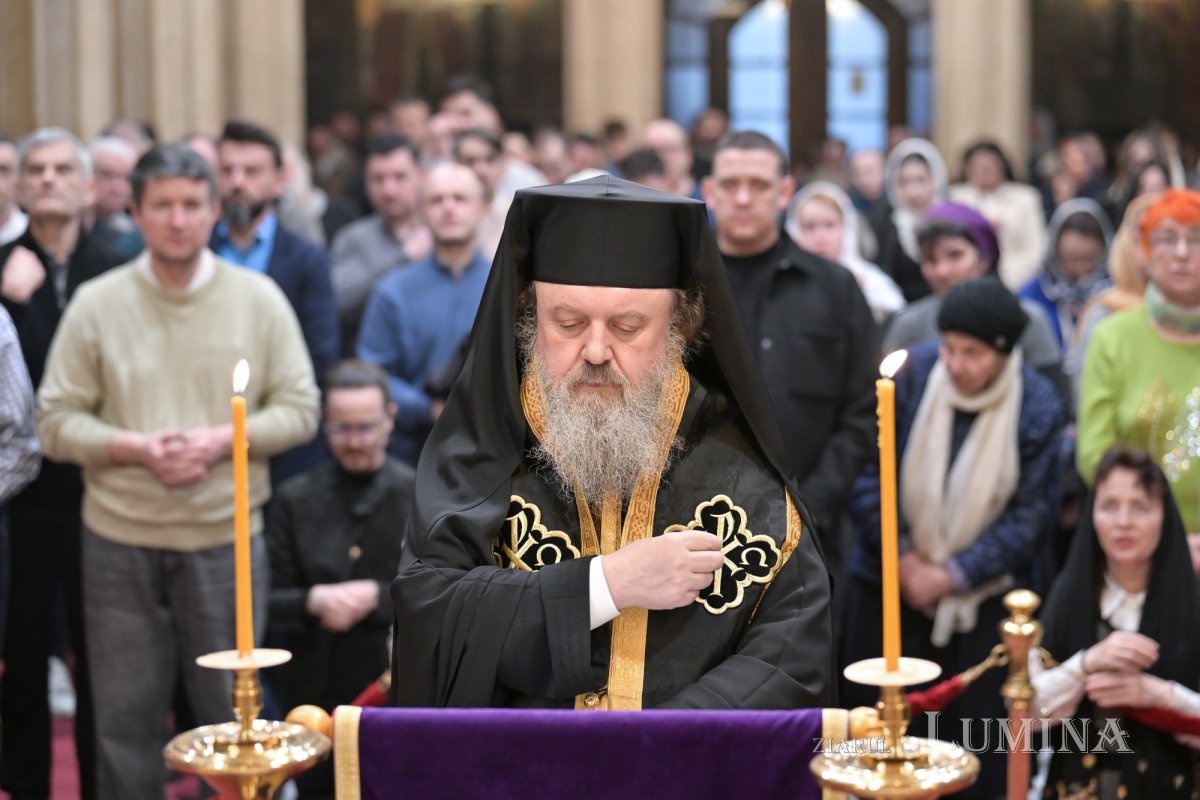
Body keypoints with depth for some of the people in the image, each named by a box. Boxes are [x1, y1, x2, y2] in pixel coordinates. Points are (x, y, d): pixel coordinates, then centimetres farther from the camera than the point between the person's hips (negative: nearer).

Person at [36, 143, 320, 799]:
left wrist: (221, 439, -13)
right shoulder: (96, 304, 1)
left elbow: (299, 410, 2)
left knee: (232, 714, 7)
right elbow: (56, 423, 0)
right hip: (120, 538, 0)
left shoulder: (259, 298, 3)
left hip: (226, 534, 0)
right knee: (125, 719, 7)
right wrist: (135, 447, -16)